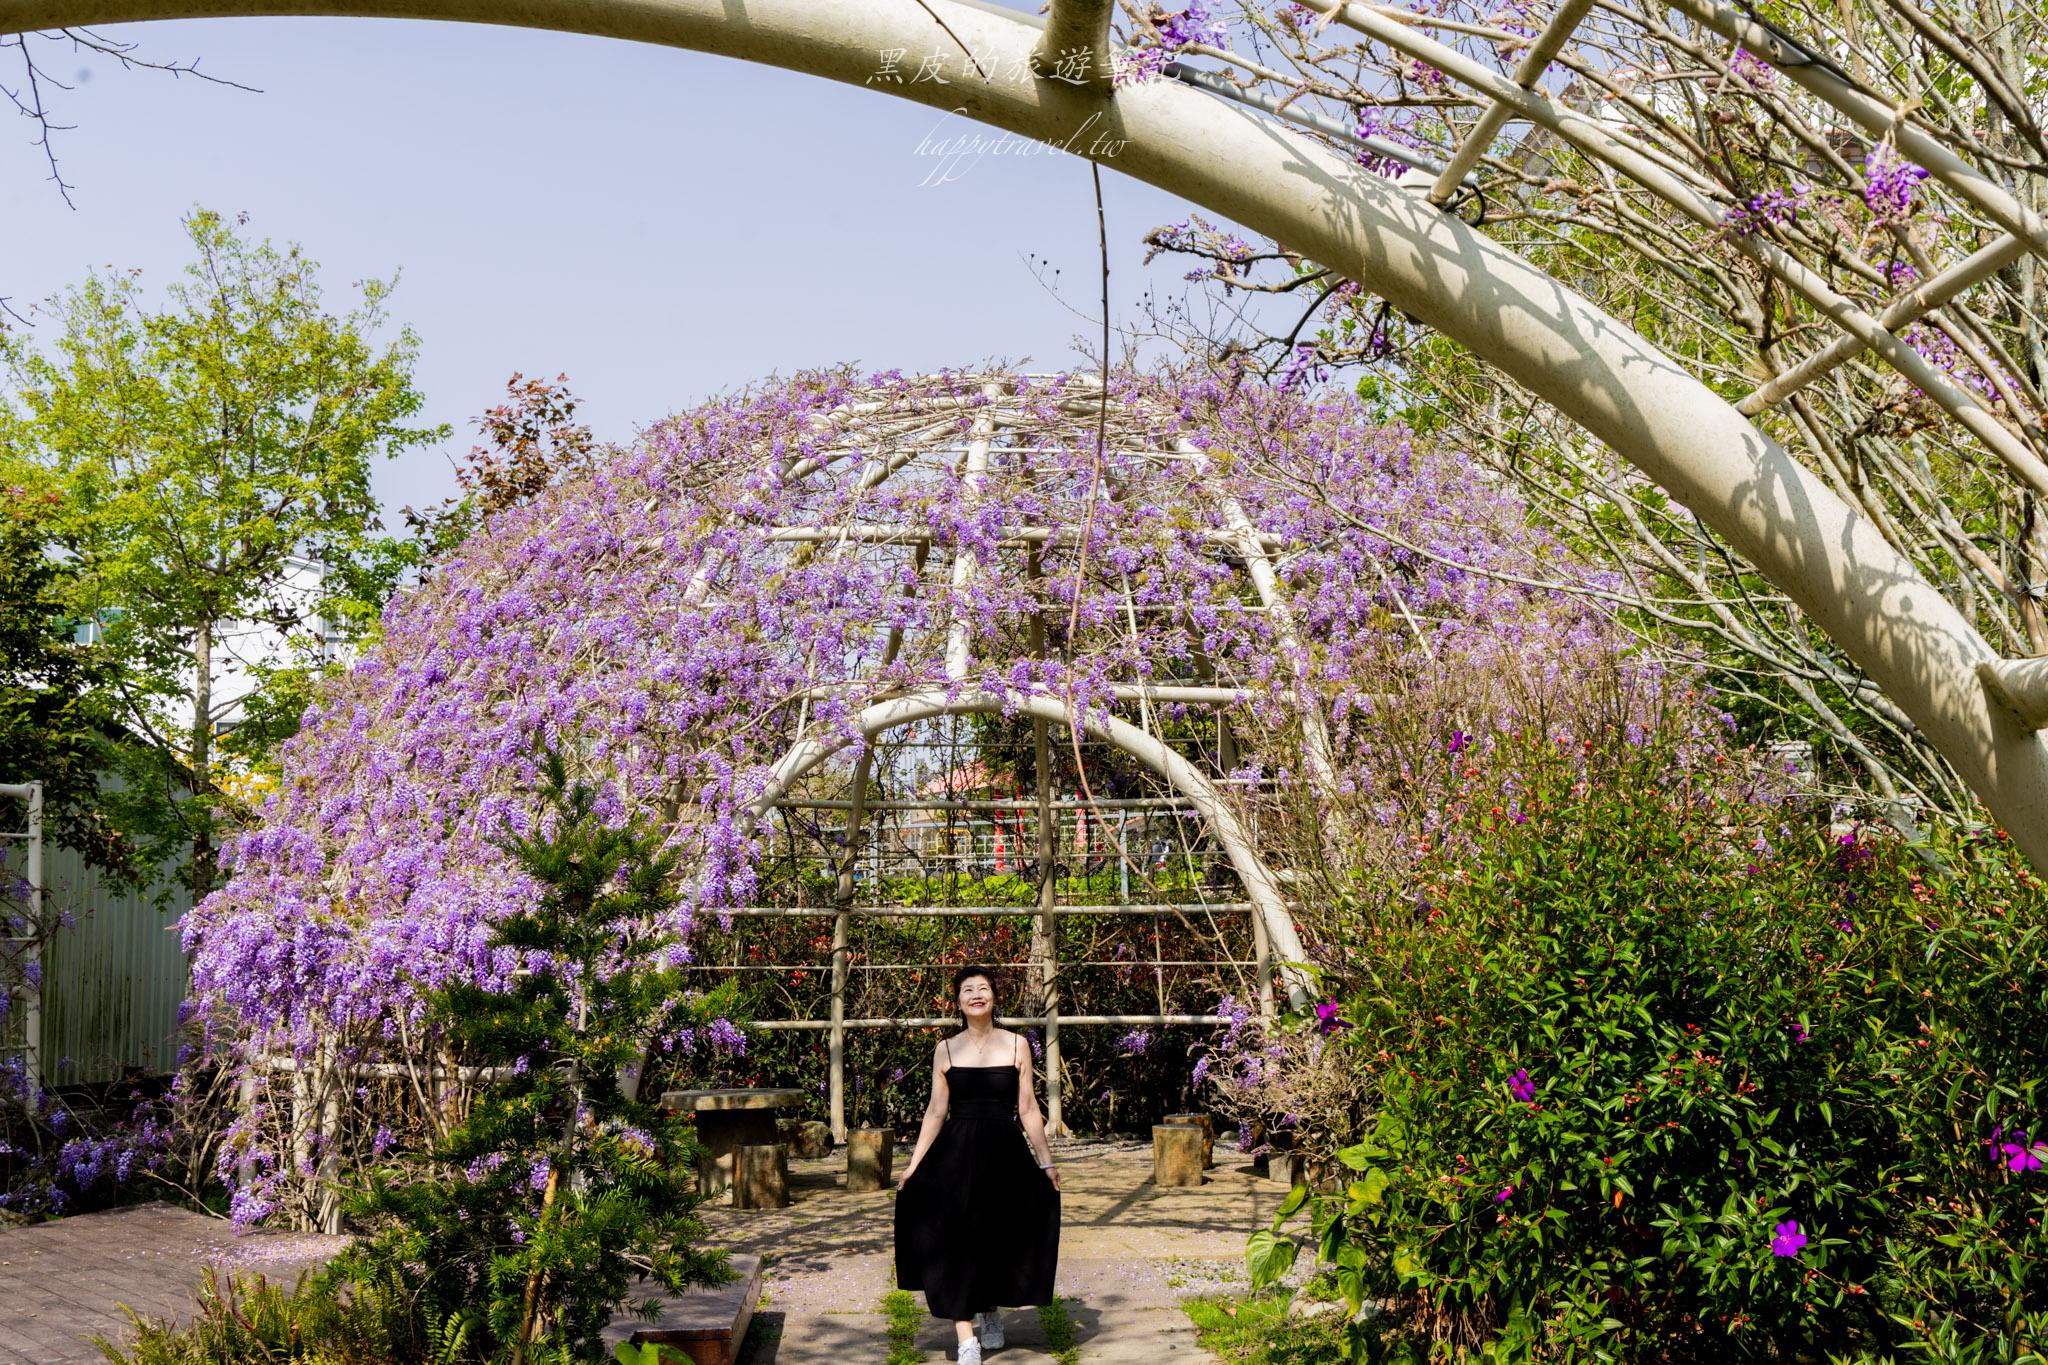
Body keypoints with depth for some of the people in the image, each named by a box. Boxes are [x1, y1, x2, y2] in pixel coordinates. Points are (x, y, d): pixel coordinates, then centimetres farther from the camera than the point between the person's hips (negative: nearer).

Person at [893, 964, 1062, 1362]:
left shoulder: (1016, 1045, 2)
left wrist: (1046, 1162, 3)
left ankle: (990, 1312, 36)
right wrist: (914, 1164, 1)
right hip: (957, 1154, 0)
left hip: (1005, 1154, 0)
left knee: (1001, 1239, 9)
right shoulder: (946, 1050, 3)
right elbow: (936, 1111, 5)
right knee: (957, 1239, -5)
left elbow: (1028, 1109, 4)